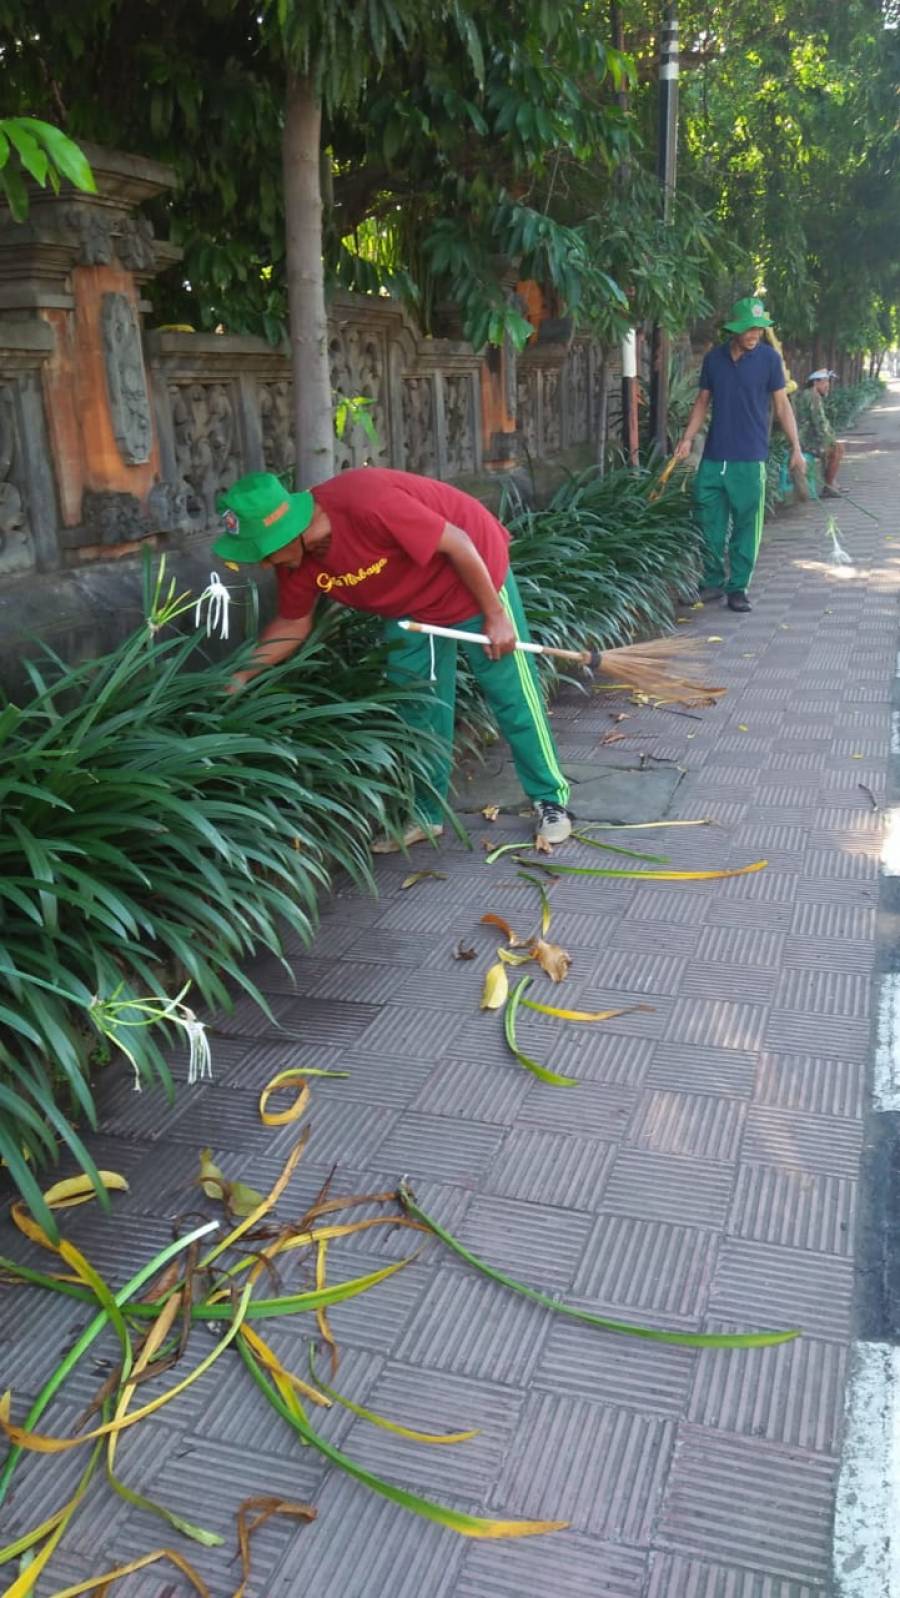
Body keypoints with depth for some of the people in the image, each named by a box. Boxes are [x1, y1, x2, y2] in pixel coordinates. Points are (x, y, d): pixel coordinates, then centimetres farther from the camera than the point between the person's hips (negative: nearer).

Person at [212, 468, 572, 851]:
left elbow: (457, 543, -29)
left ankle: (551, 800, 14)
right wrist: (241, 674, -8)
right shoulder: (295, 558, -15)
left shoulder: (367, 503, -39)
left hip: (473, 577, -6)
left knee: (512, 696, 0)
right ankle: (425, 812, 21)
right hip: (410, 605, 6)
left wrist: (495, 615, -22)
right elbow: (293, 623, 2)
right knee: (416, 704, 8)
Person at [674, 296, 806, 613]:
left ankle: (738, 587, 10)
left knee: (746, 524, 1)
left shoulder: (769, 358, -2)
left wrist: (796, 447, -2)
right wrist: (687, 438, 3)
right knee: (709, 521, 6)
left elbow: (782, 404, 1)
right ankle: (714, 581, 20)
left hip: (749, 458, -3)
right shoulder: (713, 358, 6)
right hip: (713, 456, 3)